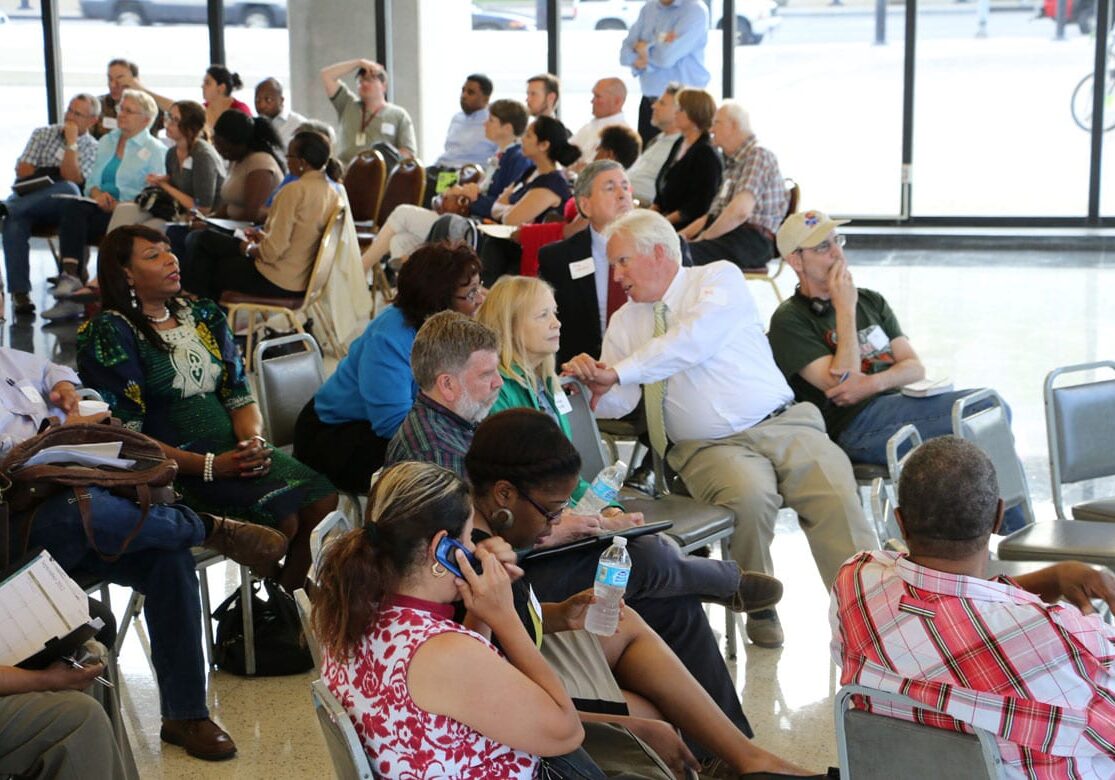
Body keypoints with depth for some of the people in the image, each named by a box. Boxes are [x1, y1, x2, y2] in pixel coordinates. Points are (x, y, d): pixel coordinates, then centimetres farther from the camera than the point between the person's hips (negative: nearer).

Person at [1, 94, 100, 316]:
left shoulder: (91, 148, 12)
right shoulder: (43, 133, 21)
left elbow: (70, 179, -5)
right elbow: (22, 171, 12)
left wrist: (71, 143, -7)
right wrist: (55, 173, 0)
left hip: (58, 208, -1)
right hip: (27, 199, 2)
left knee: (69, 189, -38)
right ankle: (20, 292, -37)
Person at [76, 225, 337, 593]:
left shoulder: (202, 315, 17)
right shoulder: (109, 334, -3)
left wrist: (253, 440, -8)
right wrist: (209, 466, -19)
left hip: (232, 449, 6)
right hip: (175, 465, -6)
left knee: (323, 500, -19)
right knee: (280, 518, -27)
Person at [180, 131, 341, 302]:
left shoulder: (294, 191, -21)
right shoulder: (332, 194, 4)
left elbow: (274, 250, -23)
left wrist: (249, 249, -4)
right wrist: (265, 237, 13)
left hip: (278, 282, -9)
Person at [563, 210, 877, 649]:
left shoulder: (719, 278, 3)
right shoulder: (624, 321, 16)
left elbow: (695, 340, -16)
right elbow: (617, 403, 7)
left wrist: (618, 371, -19)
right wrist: (598, 387, -17)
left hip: (785, 425, -1)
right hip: (709, 446, 1)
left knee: (837, 493, -26)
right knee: (750, 495, -32)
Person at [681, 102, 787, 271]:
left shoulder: (758, 155, -5)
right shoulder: (733, 163, 26)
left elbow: (741, 210, -19)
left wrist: (704, 237, -11)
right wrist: (684, 234, 9)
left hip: (752, 241, -9)